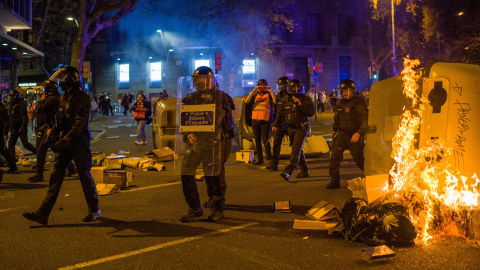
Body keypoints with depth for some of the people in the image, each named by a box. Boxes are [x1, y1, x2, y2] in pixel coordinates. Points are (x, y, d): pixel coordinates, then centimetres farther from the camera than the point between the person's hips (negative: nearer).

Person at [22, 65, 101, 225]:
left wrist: (64, 141, -28)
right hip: (66, 143, 8)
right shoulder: (64, 97, 13)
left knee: (85, 176, 2)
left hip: (79, 142, -8)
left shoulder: (82, 98, -14)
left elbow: (79, 123, -23)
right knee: (56, 176, 3)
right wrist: (53, 136, 10)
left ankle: (94, 210, 20)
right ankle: (43, 214, 3)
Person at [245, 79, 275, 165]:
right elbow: (247, 101, -1)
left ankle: (269, 158, 4)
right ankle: (259, 159, 15)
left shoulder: (269, 94, 4)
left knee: (265, 140, -8)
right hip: (255, 119, 4)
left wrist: (270, 91, -13)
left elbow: (275, 101, -15)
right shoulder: (255, 94, 13)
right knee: (257, 140, 8)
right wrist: (253, 91, -8)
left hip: (265, 120, -4)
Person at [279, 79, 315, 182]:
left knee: (296, 150, -16)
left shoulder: (305, 99, -4)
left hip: (301, 128, -6)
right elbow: (282, 113, 22)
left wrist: (300, 104, -21)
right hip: (291, 128, 6)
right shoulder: (287, 100, 10)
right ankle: (304, 171, 26)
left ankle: (288, 172, -25)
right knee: (299, 151, 14)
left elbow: (311, 112, -14)